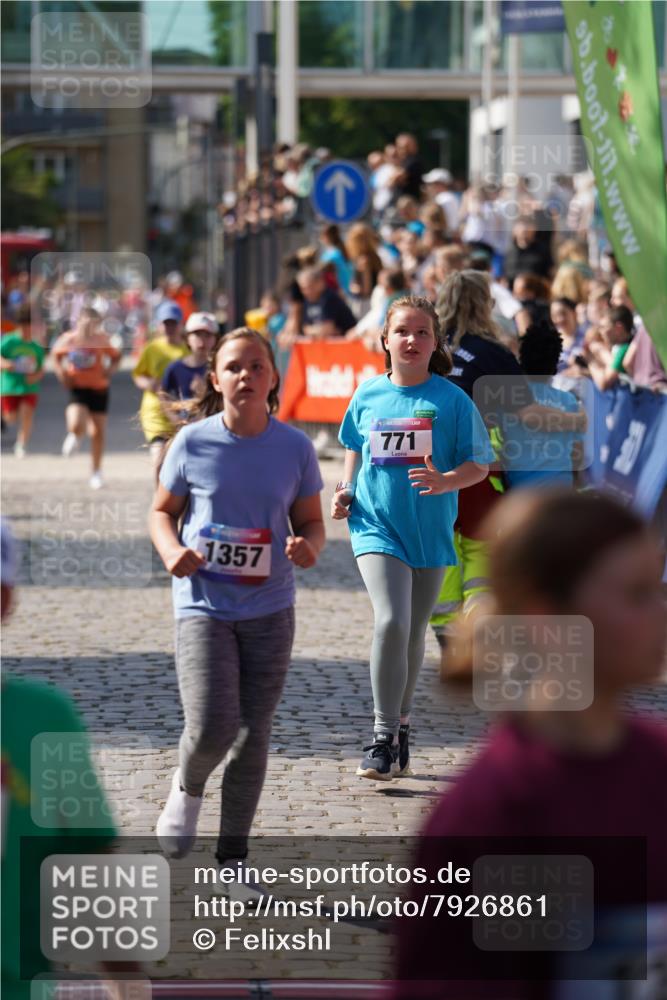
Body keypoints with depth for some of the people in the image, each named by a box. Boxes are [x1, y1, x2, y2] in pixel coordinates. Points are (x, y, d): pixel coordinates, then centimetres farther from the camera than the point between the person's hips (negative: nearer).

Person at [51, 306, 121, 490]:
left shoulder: (101, 340, -8)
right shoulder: (68, 340, -9)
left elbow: (116, 356, 6)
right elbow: (56, 354, 11)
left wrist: (110, 369, -13)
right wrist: (61, 371, -4)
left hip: (99, 389, 2)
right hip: (77, 388, -2)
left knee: (98, 432, 10)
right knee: (76, 425, -24)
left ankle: (97, 472, 29)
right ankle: (74, 437, 18)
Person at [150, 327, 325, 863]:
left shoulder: (295, 447, -2)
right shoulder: (193, 443, -5)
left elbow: (310, 520, 8)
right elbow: (163, 511, 7)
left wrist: (309, 546, -16)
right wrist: (172, 551, -14)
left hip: (270, 610, 2)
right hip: (203, 604, -2)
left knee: (253, 735, 7)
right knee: (211, 728, -17)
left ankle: (233, 856, 21)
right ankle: (188, 788, 19)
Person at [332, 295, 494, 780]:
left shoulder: (452, 400, -4)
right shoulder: (369, 394, 3)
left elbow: (479, 466, -3)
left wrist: (444, 481, -23)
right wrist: (346, 491, 6)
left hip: (430, 531, 1)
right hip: (376, 525, -1)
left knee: (413, 633, 12)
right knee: (391, 622, -18)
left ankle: (400, 727, 32)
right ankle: (384, 738, -12)